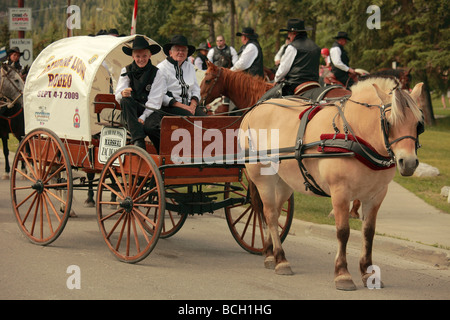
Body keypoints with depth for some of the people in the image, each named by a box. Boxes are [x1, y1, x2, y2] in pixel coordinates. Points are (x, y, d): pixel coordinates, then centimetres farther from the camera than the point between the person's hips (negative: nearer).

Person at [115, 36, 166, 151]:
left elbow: (154, 101, -5)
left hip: (150, 111, -2)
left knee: (150, 126, -36)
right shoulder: (126, 71, 8)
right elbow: (118, 96, 1)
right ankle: (138, 140, -36)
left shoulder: (156, 73, 2)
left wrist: (143, 117, -17)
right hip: (133, 110, 2)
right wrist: (123, 94, -25)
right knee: (125, 100, -32)